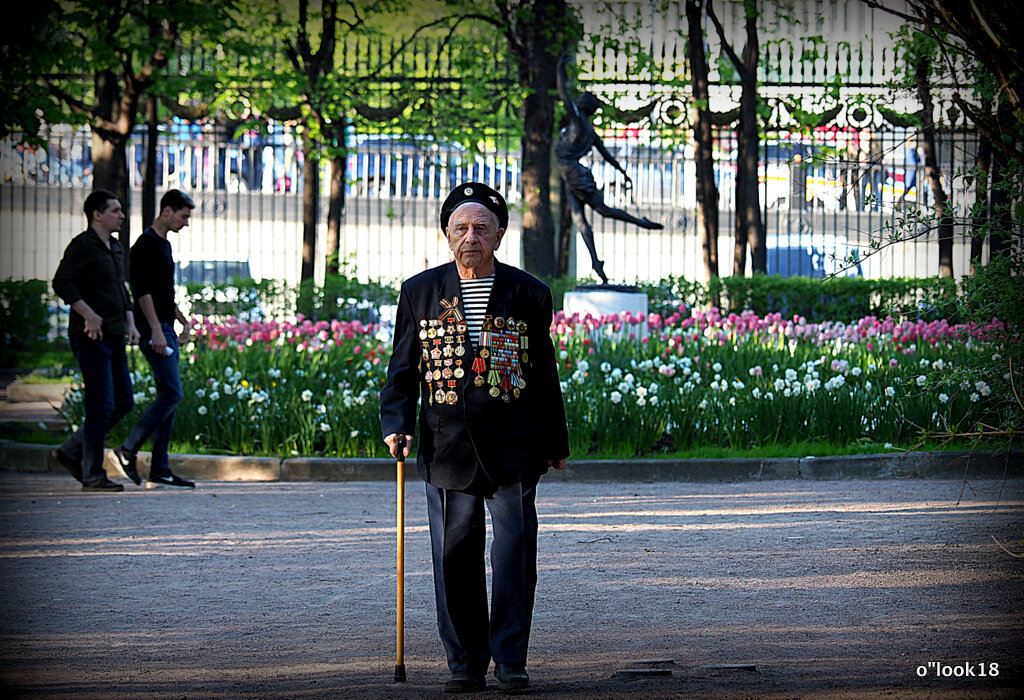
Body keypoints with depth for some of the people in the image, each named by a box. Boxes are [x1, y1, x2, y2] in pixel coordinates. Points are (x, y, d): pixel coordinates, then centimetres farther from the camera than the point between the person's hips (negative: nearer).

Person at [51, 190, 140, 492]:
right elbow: (61, 283, -20)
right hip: (91, 338, -9)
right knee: (101, 405, -9)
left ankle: (72, 451, 19)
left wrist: (130, 324, 14)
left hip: (114, 338, 9)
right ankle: (93, 475, -2)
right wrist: (89, 315, -23)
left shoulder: (116, 248, 18)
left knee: (123, 402, 9)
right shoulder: (82, 246, -9)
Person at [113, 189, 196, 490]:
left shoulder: (164, 245, 20)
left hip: (166, 331, 10)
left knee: (168, 397, 6)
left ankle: (160, 470, 5)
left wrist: (183, 321, 22)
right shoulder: (146, 244, -10)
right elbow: (142, 291, -17)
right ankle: (129, 448, -8)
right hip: (153, 330, -10)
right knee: (172, 394, -15)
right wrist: (156, 330, -22)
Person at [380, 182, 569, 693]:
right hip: (448, 448, 1)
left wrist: (555, 442, 13)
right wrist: (396, 422, -5)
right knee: (455, 556, 3)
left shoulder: (529, 295, 6)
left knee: (515, 552, -5)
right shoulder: (420, 292, 8)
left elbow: (545, 376, 11)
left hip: (513, 447, -1)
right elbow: (404, 368, 10)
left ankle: (510, 659, 5)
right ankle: (465, 663, 13)